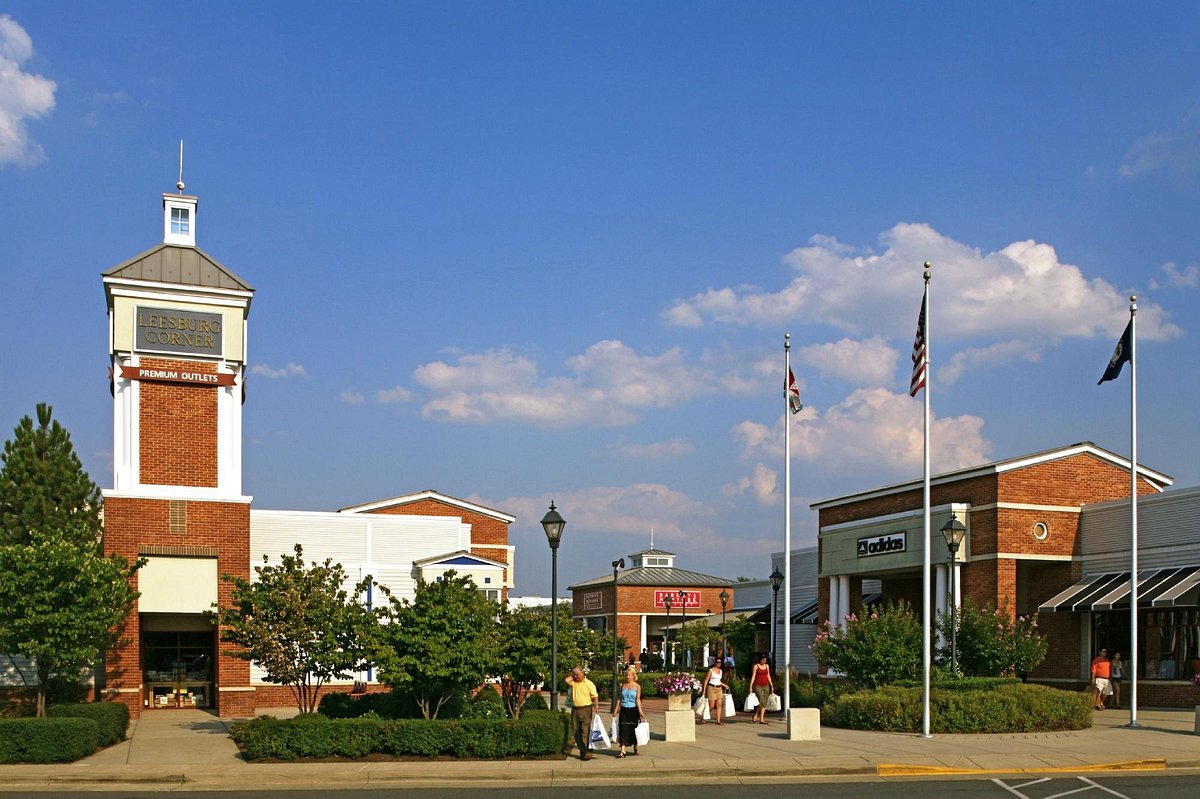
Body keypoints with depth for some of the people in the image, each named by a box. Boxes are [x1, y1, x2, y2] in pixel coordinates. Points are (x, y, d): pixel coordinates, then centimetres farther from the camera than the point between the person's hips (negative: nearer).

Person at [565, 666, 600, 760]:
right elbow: (567, 680, -9)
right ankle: (582, 751, 13)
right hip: (575, 710, 5)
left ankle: (587, 752, -8)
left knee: (586, 732, -9)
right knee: (577, 732, 6)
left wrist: (596, 706, -17)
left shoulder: (589, 684, -2)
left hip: (586, 710, -5)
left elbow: (595, 696, -4)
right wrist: (573, 676, 4)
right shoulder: (573, 683, 10)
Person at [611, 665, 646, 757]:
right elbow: (619, 698, 9)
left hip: (633, 710, -1)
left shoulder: (637, 686, -1)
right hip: (624, 710, 1)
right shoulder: (622, 685, 6)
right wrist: (615, 710, 5)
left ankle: (635, 749, 25)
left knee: (634, 730, 7)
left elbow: (638, 700, -5)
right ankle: (623, 751, -10)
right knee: (623, 730, -7)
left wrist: (640, 711, -14)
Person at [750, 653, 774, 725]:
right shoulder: (756, 666, -2)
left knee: (764, 704, 0)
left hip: (766, 686, 5)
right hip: (758, 686, -5)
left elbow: (768, 676, 17)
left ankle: (761, 719, 4)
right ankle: (754, 716, -1)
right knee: (762, 703, -14)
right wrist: (750, 687, -11)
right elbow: (753, 677, -5)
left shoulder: (767, 666, 13)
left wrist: (772, 686, 13)